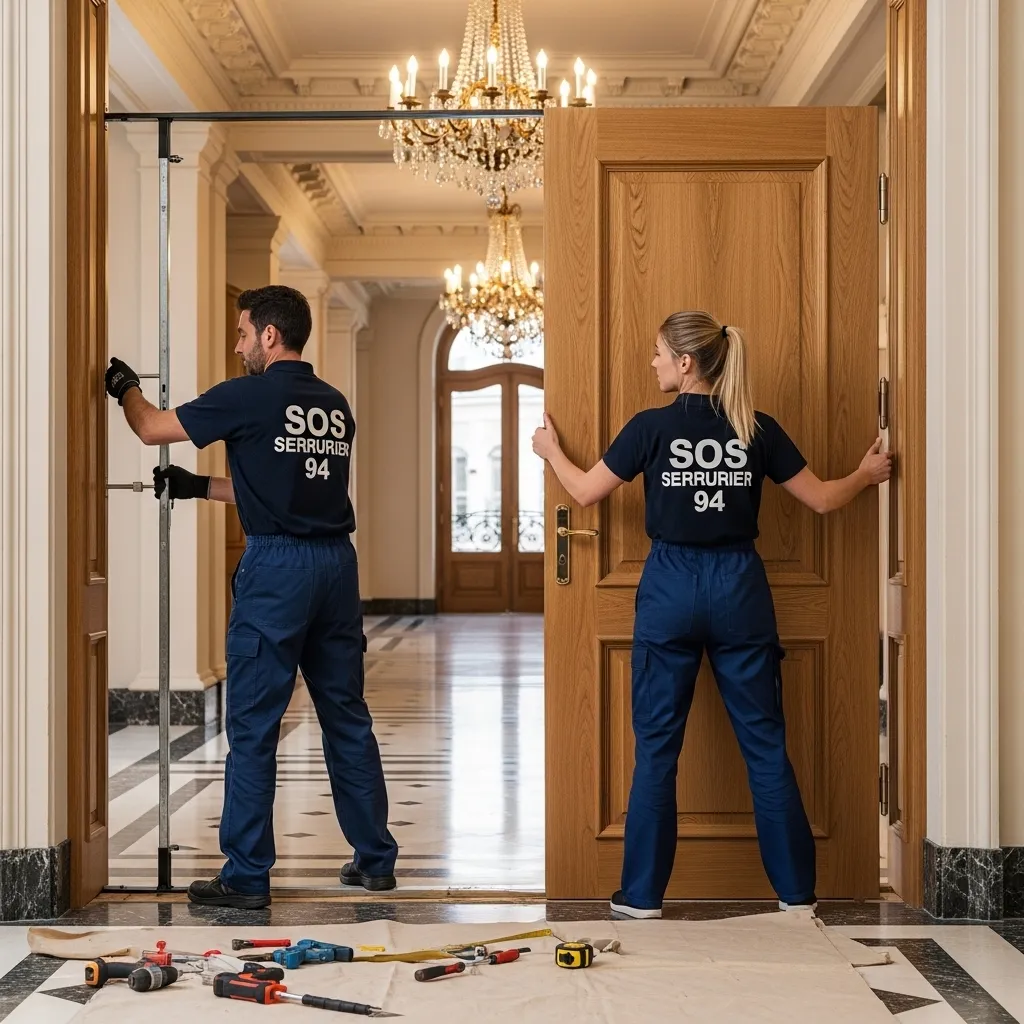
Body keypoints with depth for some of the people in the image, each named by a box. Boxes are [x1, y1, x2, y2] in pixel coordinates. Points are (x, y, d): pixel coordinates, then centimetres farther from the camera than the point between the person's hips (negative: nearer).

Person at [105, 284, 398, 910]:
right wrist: (199, 487, 27)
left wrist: (127, 389, 24)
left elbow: (152, 429, 3)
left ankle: (247, 877, 4)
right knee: (348, 718, 13)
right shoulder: (336, 405, 13)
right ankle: (376, 859, 19)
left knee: (253, 726, 0)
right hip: (337, 560, 7)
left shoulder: (249, 397, -7)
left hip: (277, 566, -6)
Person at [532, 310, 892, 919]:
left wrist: (552, 452, 24)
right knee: (766, 744, 7)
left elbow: (587, 492, 4)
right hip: (740, 589, 2)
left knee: (657, 748, 6)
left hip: (670, 590, -2)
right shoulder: (757, 430, 0)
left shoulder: (652, 428, -6)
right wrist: (867, 475, 25)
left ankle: (643, 895, 10)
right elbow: (823, 499, 5)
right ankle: (797, 891, 13)